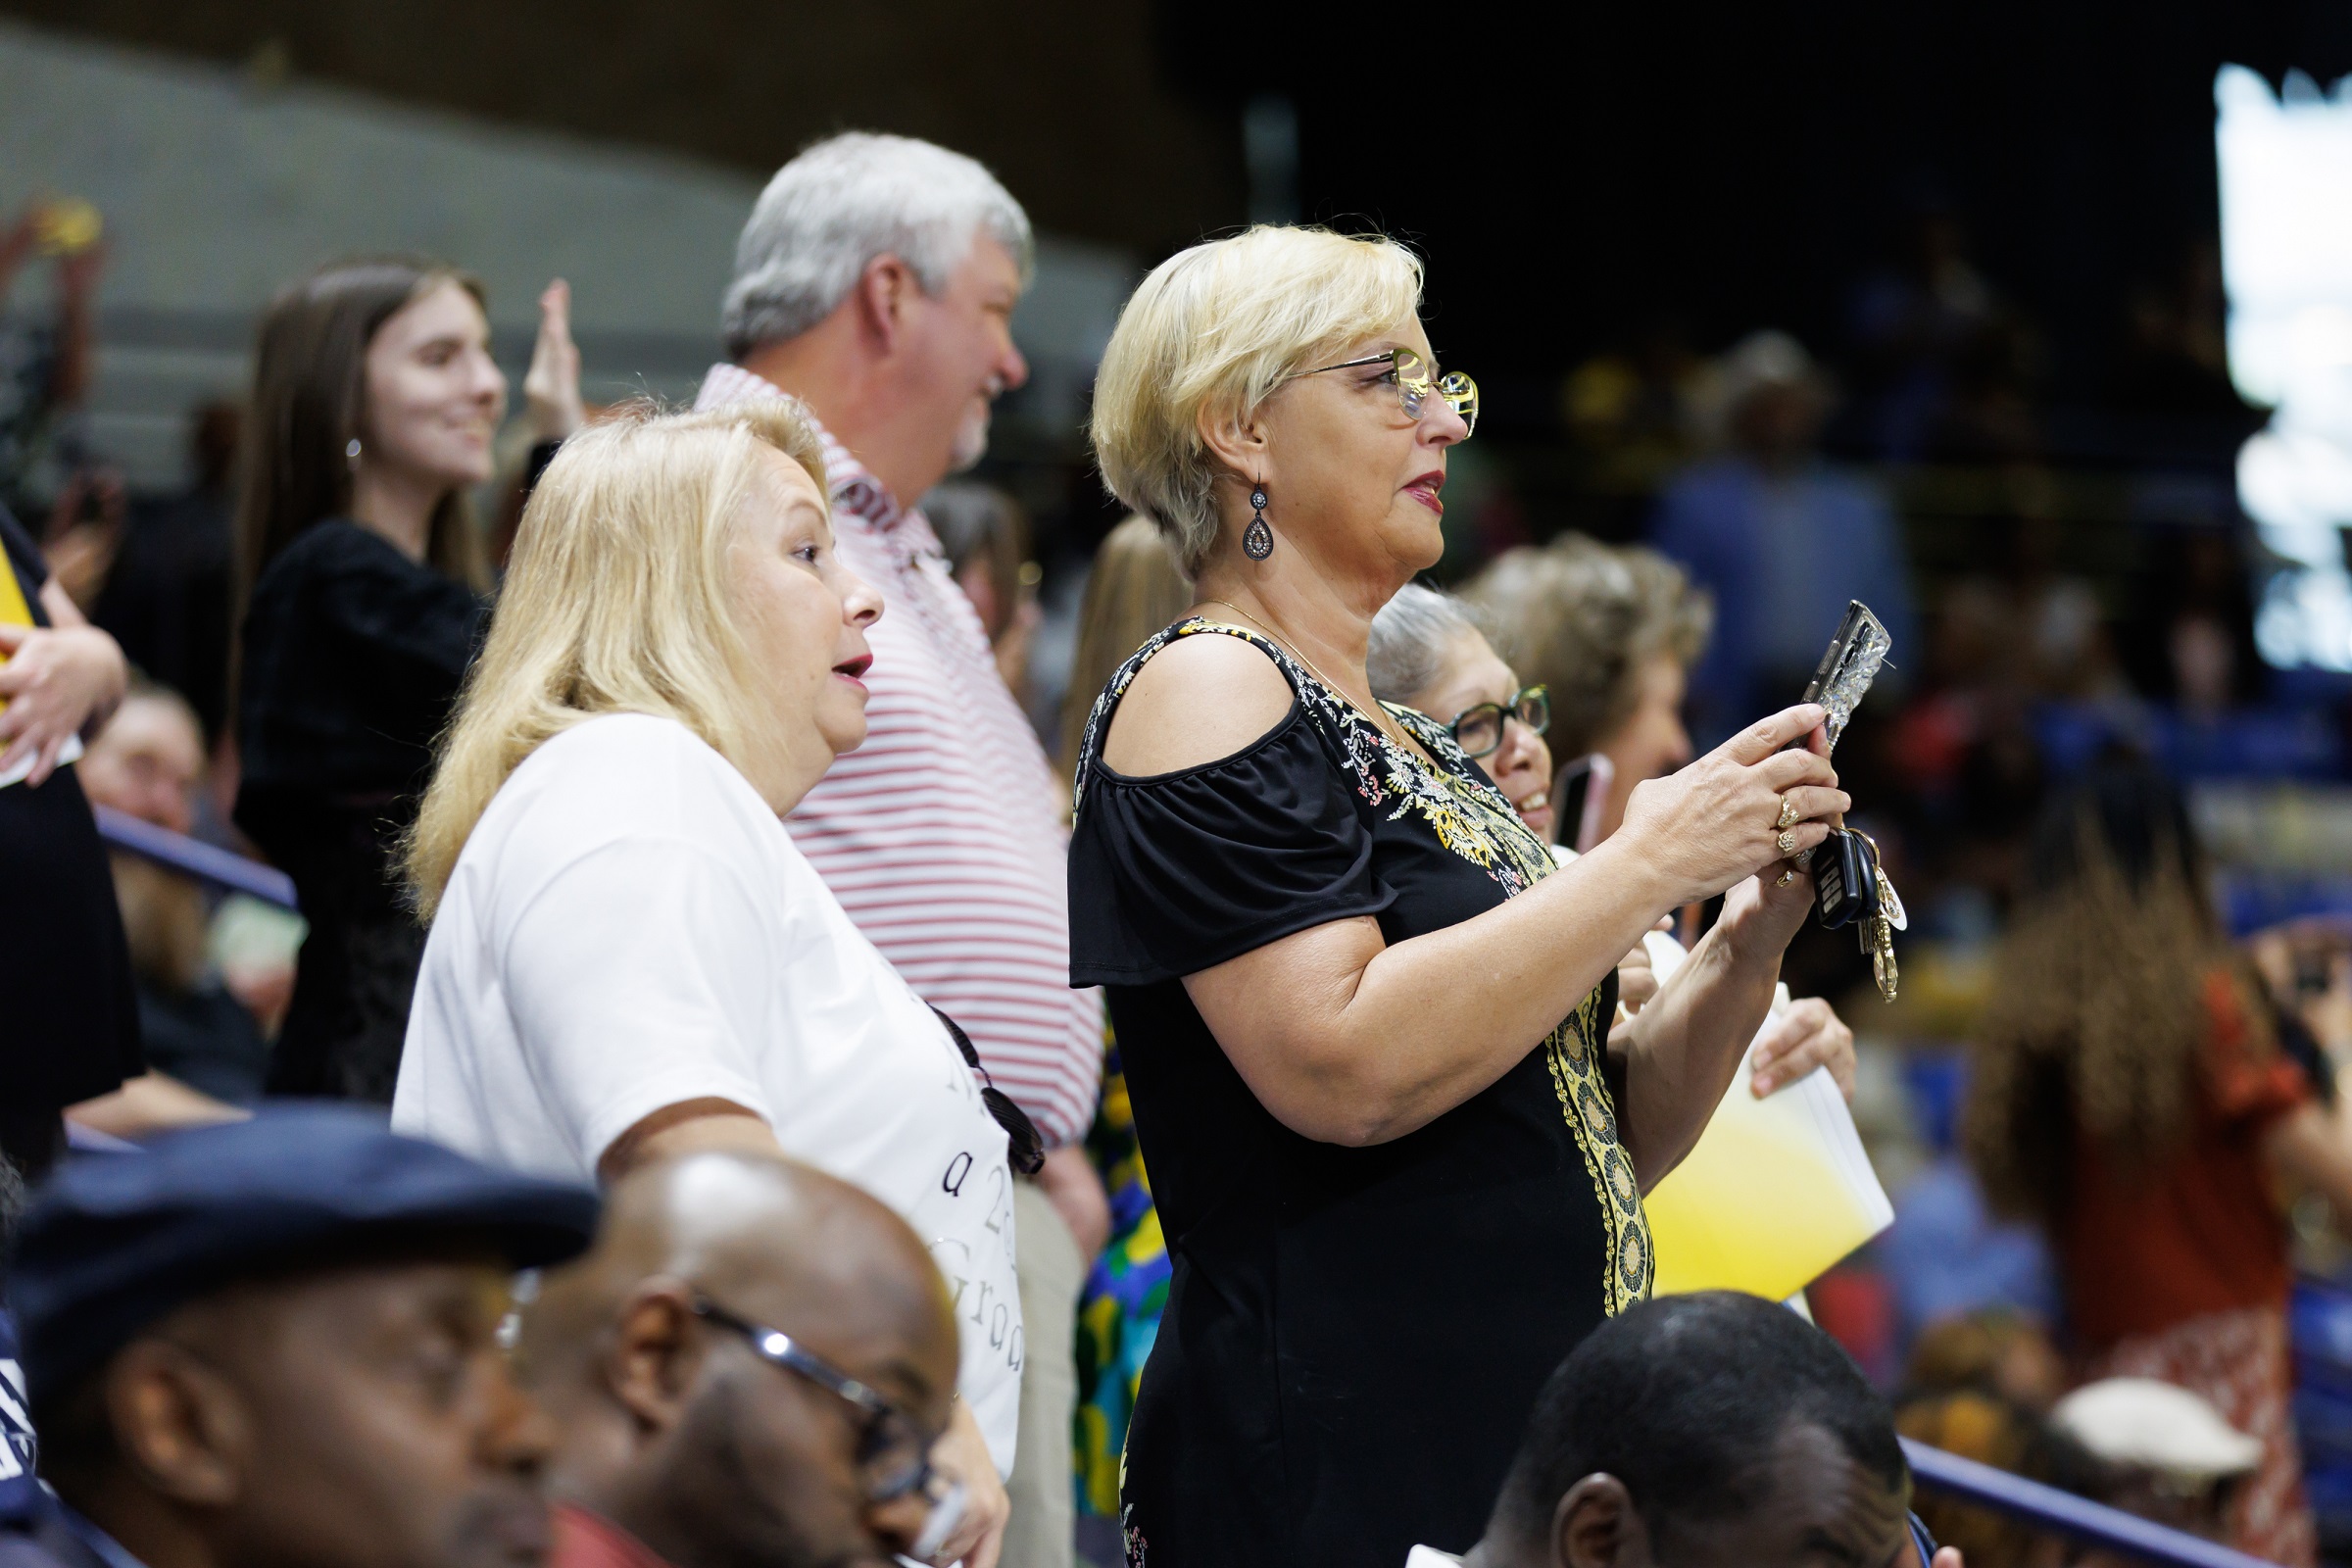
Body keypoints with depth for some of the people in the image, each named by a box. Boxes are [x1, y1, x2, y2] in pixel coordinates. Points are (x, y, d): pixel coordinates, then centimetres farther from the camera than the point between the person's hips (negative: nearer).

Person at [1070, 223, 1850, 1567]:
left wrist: (1754, 941, 2)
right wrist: (1652, 864, -15)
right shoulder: (1203, 696, -7)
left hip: (1526, 1448, 8)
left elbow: (1610, 1149, 18)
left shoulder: (1416, 750, 18)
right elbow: (1344, 1067, -22)